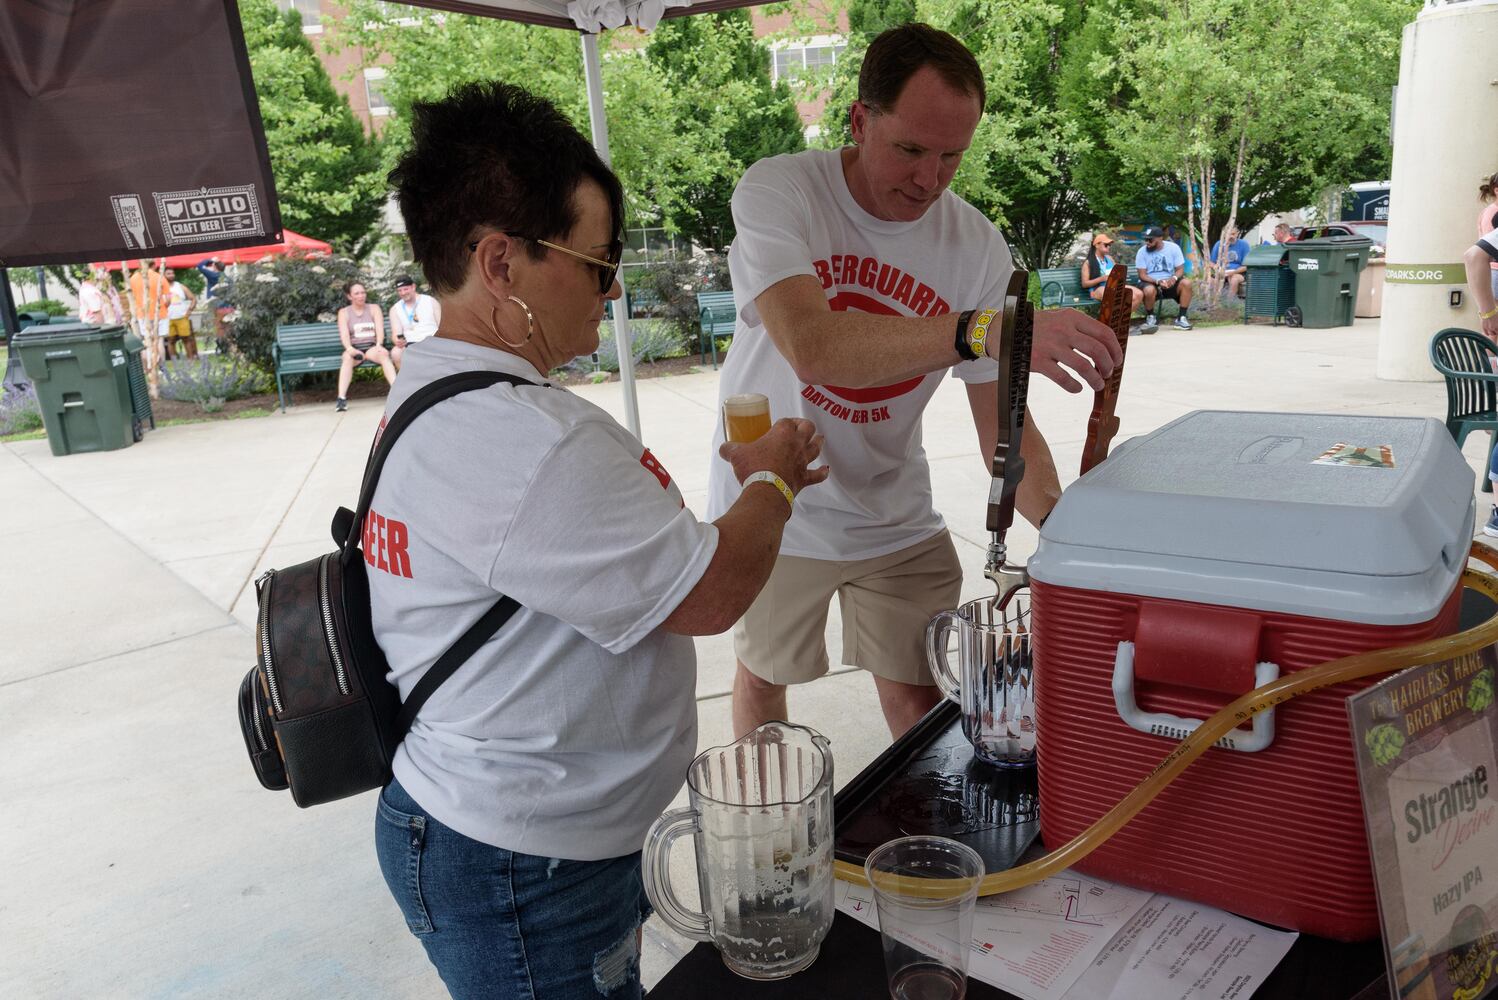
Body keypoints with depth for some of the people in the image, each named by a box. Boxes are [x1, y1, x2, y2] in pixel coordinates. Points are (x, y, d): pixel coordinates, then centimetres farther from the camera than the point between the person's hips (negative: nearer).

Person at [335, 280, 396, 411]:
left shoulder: (374, 308, 12)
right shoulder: (344, 312, 10)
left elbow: (380, 329, -3)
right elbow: (344, 334, -5)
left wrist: (379, 344, -24)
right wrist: (349, 348, -28)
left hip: (372, 346, 0)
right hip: (355, 348, 0)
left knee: (384, 353, -35)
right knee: (348, 357, -35)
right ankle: (341, 397, -47)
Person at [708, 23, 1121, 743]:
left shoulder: (978, 246, -11)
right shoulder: (777, 191, -20)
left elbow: (1003, 424, -11)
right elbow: (813, 350, -38)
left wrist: (1056, 517, -30)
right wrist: (982, 329, -49)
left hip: (896, 516, 2)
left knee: (917, 693, 9)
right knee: (761, 674, 19)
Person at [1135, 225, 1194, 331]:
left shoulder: (1173, 248, -2)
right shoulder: (1142, 251, -6)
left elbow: (1180, 269, -3)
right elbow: (1142, 275, -10)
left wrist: (1174, 278, -27)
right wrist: (1158, 281, -27)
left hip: (1169, 282, 2)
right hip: (1150, 283, -2)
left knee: (1186, 283, -27)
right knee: (1149, 290, -37)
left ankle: (1182, 318, -16)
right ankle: (1151, 317, -7)